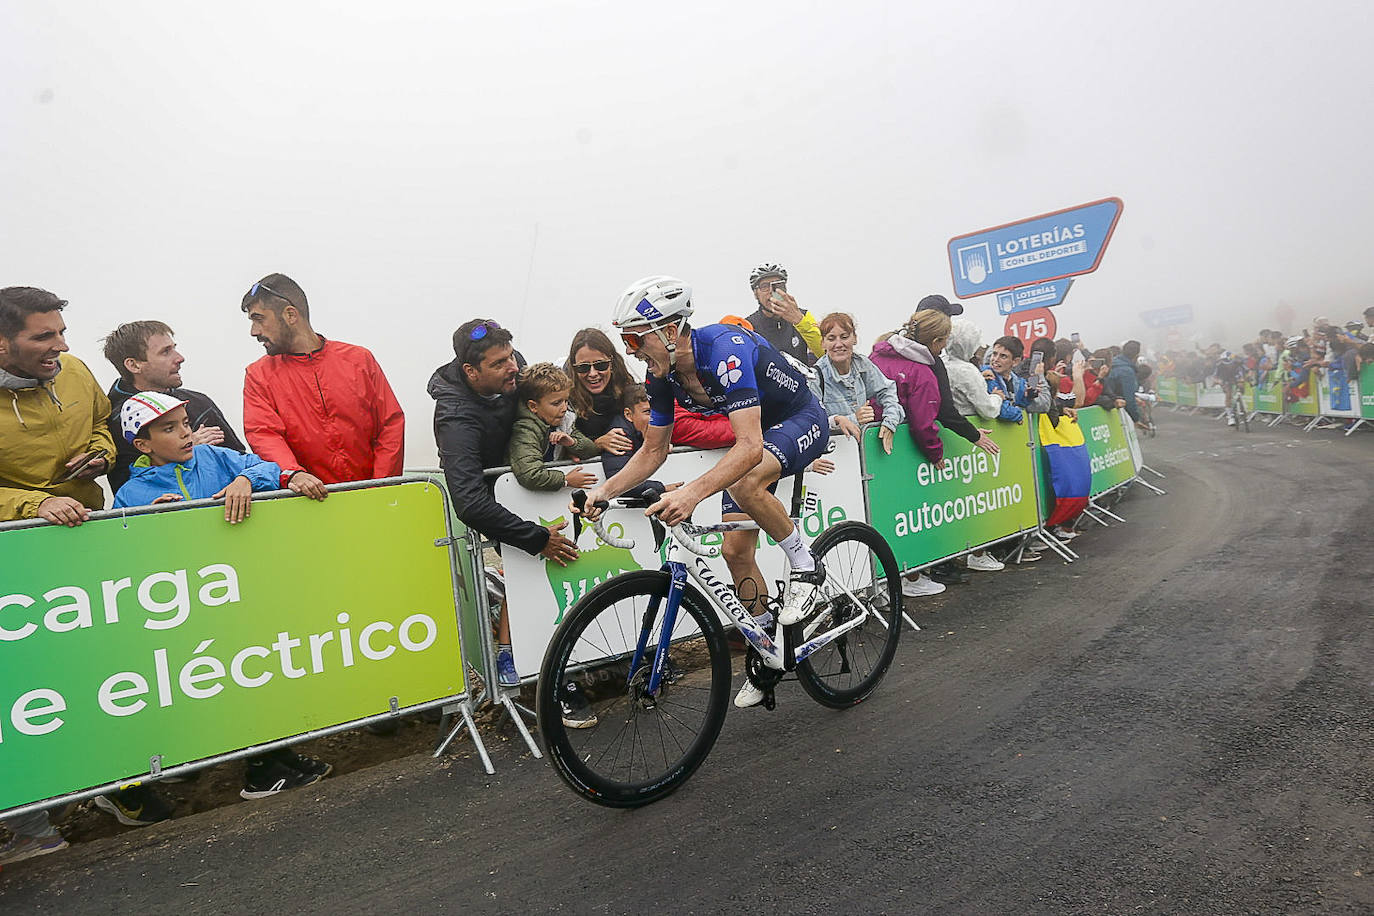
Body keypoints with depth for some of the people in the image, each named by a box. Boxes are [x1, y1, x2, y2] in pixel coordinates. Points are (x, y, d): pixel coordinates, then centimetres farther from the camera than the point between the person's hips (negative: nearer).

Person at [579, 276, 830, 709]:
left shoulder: (725, 350, -35)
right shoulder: (662, 374, -11)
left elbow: (749, 446, -44)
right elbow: (653, 450, -2)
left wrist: (692, 492, -57)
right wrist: (606, 490, -18)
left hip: (801, 420, -7)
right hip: (756, 431, 8)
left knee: (744, 483, -38)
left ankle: (805, 565, -11)